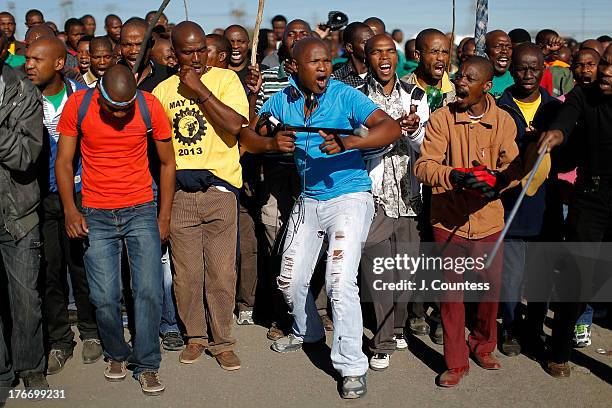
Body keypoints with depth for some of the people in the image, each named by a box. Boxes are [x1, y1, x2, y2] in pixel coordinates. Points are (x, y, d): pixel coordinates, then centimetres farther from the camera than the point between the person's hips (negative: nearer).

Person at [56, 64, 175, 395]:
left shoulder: (150, 106, -6)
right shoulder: (77, 104, -6)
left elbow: (167, 162, 4)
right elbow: (63, 161, 1)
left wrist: (164, 216, 4)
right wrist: (70, 209, -11)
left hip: (141, 211, 0)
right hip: (96, 216, 0)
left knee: (149, 291, -6)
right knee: (104, 297, -2)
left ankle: (146, 365, 10)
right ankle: (117, 355, 24)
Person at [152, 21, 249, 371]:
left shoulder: (225, 79, 2)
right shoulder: (164, 90, 12)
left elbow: (235, 125, -13)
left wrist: (200, 90, -11)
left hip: (219, 188, -2)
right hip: (178, 192, 3)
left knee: (222, 273, -1)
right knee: (187, 273, 6)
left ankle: (222, 341, 13)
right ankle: (196, 336, 23)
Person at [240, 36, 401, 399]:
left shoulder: (345, 95, -14)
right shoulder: (283, 100, 0)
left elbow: (392, 128, -24)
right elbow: (247, 136, 4)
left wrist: (349, 142, -40)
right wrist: (273, 143, -18)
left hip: (349, 197, -6)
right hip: (308, 200, 6)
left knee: (340, 282, -17)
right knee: (291, 280, 15)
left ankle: (352, 367, -4)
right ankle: (308, 332, 45)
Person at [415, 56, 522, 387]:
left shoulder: (503, 120, 1)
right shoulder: (441, 118, -5)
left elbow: (514, 167, -4)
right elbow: (424, 166, -13)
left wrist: (496, 178, -26)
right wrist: (457, 176, -30)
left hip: (488, 220, 2)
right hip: (448, 220, -2)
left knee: (491, 287, 13)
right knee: (450, 291, 5)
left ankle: (483, 347, 38)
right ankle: (456, 363, 19)